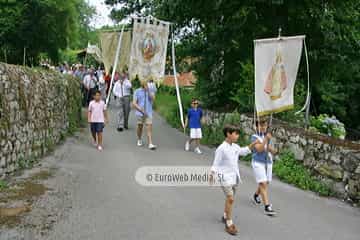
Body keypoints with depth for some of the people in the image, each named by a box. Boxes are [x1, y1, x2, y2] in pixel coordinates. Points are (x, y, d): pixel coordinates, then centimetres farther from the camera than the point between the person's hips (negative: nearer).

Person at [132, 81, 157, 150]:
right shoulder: (137, 91, 1)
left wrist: (148, 91, -23)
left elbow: (153, 99, -13)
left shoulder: (150, 90, 5)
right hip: (140, 113, 0)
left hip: (148, 113, 0)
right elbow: (134, 103, -5)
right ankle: (139, 140, 36)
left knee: (149, 128, -9)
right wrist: (141, 110, -16)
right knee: (140, 127, 11)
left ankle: (150, 144, -13)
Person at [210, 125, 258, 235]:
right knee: (230, 199, -13)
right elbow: (216, 163, -14)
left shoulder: (235, 147, 4)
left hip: (234, 176, 8)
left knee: (230, 198, 19)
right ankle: (229, 224, -7)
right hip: (226, 177, -7)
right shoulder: (221, 148, -17)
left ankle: (225, 216, 39)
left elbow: (244, 151, 24)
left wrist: (253, 144, 15)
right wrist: (212, 175, -22)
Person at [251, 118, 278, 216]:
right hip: (258, 163, -6)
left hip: (268, 162, 6)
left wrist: (271, 150, -12)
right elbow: (259, 149, -21)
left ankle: (256, 195, 43)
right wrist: (265, 139, -26)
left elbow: (272, 151, 10)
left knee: (266, 183, 15)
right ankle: (267, 207, -11)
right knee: (263, 184, -11)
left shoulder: (268, 136, 7)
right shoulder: (255, 137, -8)